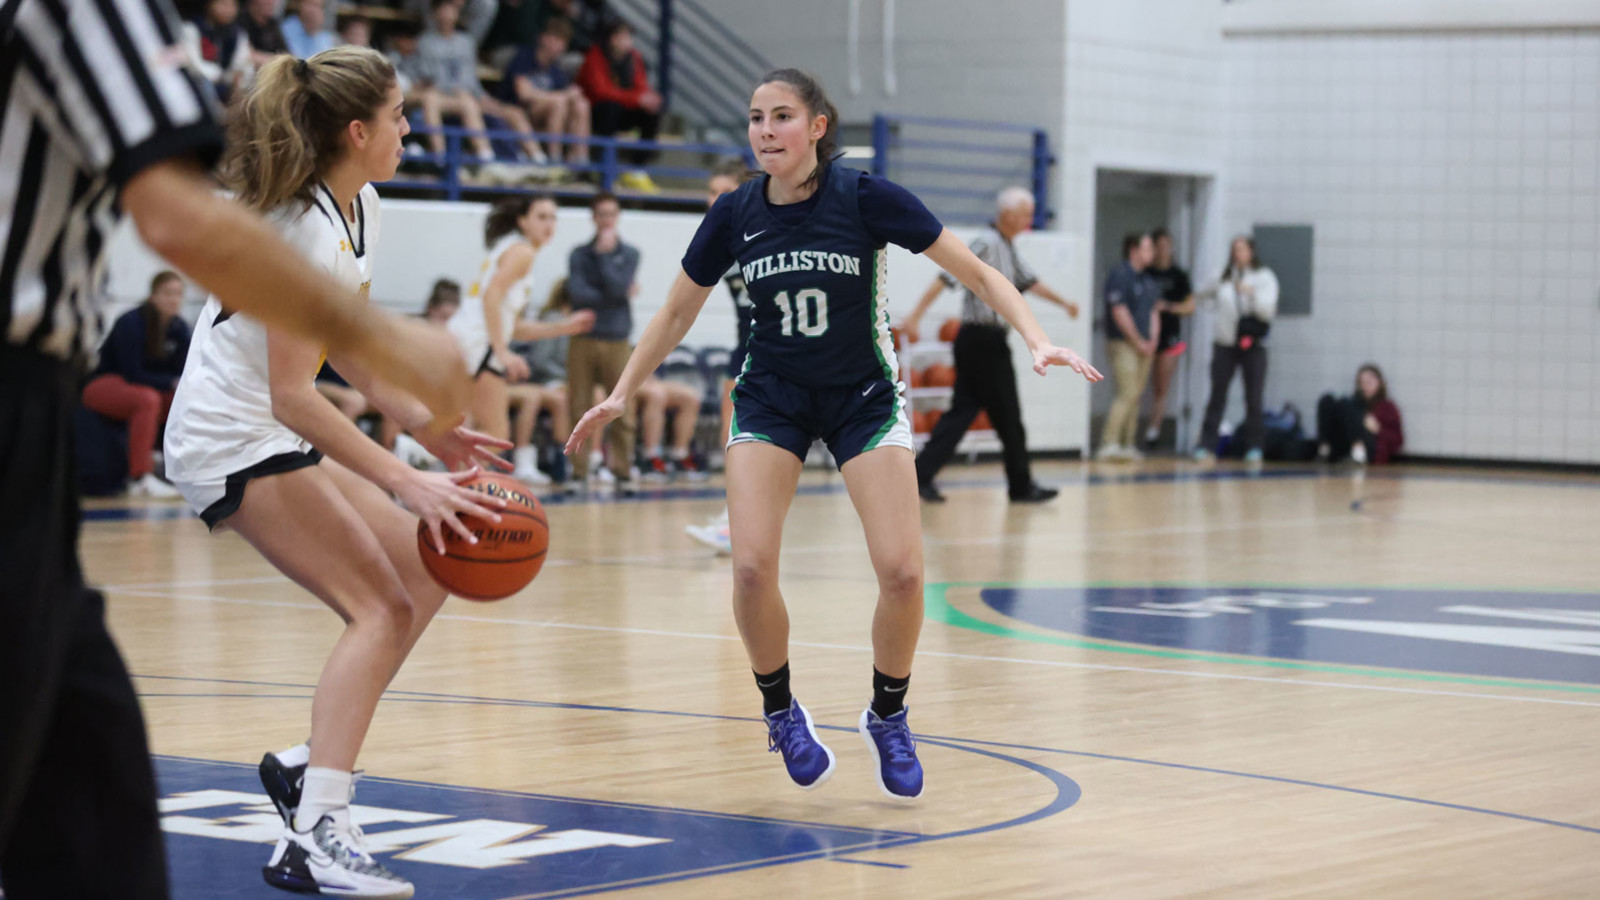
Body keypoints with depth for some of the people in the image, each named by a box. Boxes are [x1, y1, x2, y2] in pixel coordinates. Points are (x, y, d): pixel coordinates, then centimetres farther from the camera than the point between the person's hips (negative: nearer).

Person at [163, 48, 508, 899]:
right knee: (381, 607, -17)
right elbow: (291, 393, -26)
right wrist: (409, 484, -28)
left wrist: (426, 425, 9)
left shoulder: (360, 207, 7)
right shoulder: (305, 228, -23)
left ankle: (309, 763, 11)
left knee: (426, 575, 9)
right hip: (233, 440, -10)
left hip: (281, 440, 10)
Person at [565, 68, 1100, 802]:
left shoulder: (867, 199, -17)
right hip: (770, 399, 2)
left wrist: (1037, 341, -24)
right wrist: (621, 395, 4)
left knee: (902, 570, -16)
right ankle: (781, 713, 9)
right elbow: (678, 312, 7)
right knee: (752, 567, -17)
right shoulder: (735, 216, -9)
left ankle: (887, 716, 11)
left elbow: (977, 273, -11)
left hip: (862, 397, -2)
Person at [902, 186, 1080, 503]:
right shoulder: (986, 245, -14)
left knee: (962, 411, 4)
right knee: (1008, 417, 1)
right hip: (983, 342, -9)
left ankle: (921, 475, -2)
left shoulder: (1007, 249, 16)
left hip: (988, 343, 9)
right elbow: (947, 278, -21)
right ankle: (1021, 485, 12)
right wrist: (915, 317, -26)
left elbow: (1028, 281, 31)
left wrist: (1062, 301, 38)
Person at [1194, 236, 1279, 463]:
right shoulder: (1223, 277, 7)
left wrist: (1252, 294, -21)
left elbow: (1267, 310, -9)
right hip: (1225, 343, 1)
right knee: (1217, 395, 0)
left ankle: (1253, 446, 7)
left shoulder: (1264, 278, 2)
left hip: (1253, 344, -1)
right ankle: (1206, 445, -1)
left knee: (1254, 399, 0)